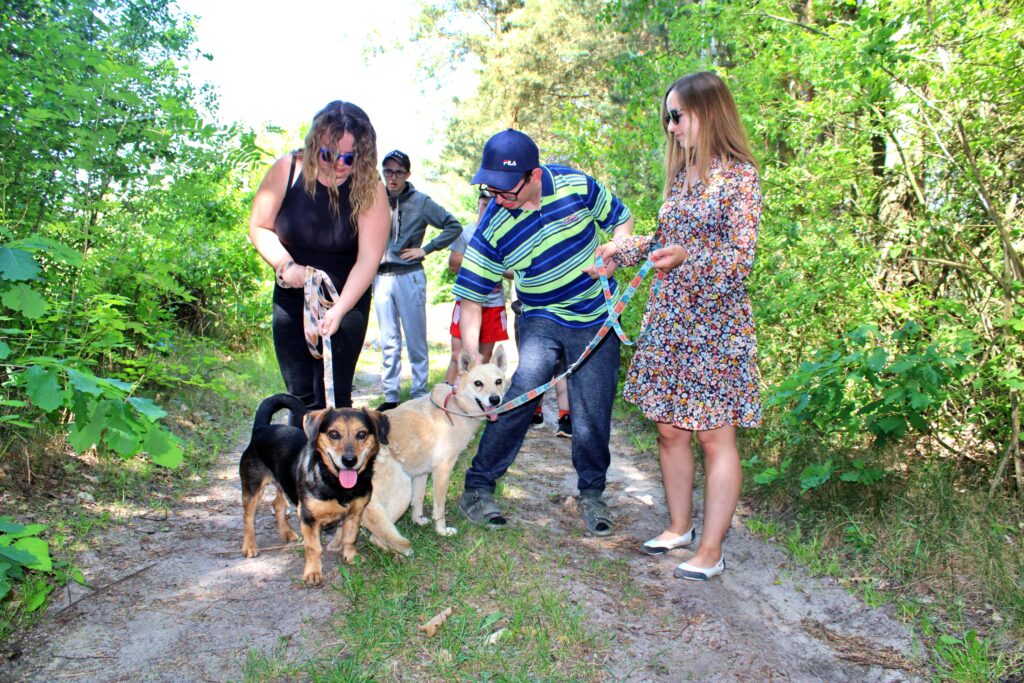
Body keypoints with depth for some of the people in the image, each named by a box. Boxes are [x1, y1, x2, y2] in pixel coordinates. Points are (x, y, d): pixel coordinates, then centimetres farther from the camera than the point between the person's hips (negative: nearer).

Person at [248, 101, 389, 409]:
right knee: (300, 393, 7)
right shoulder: (287, 171, -9)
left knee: (334, 393, -5)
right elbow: (259, 227, 1)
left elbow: (368, 259, -19)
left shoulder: (369, 189, -14)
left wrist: (339, 309, -29)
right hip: (291, 299, 3)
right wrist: (285, 265, -17)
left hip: (347, 301, -2)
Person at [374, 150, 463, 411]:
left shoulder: (420, 202, -2)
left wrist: (425, 249, -5)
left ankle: (420, 396, 10)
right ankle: (390, 396, 18)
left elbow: (454, 226, 0)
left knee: (416, 341, 1)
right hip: (381, 278, 3)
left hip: (409, 276, -3)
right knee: (388, 343, 9)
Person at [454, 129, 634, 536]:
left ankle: (592, 494, 24)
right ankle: (478, 487, -9)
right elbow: (470, 296, -13)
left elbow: (621, 219, 5)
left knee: (592, 417, 0)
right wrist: (470, 360, -21)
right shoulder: (493, 227, -15)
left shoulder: (576, 186, -12)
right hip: (542, 318, -1)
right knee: (523, 391, -23)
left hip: (597, 319, 1)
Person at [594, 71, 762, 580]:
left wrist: (686, 256, -26)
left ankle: (711, 550, 11)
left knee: (715, 437, 1)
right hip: (669, 318, 7)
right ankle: (679, 527, 29)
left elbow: (742, 255, -13)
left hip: (715, 323, -7)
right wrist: (621, 249, 16)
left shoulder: (739, 174, -7)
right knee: (670, 430, 11)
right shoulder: (681, 175, 14)